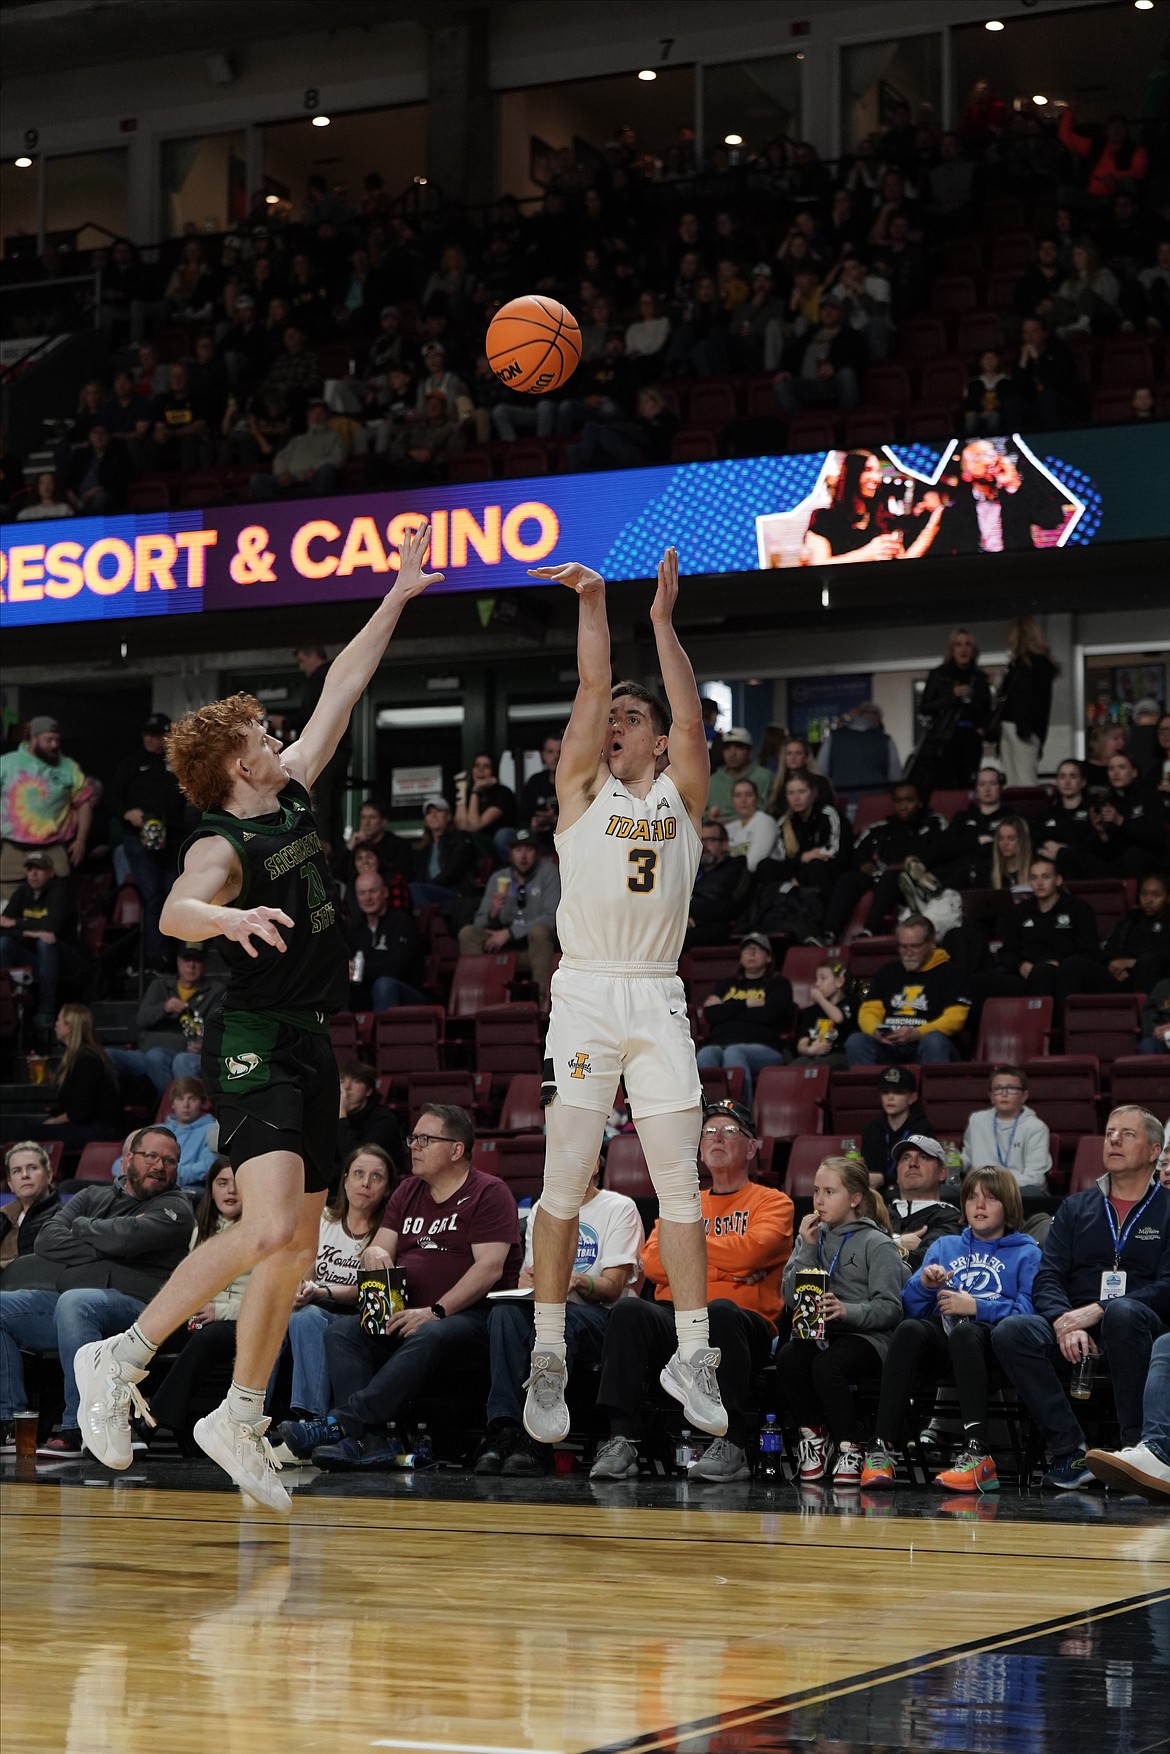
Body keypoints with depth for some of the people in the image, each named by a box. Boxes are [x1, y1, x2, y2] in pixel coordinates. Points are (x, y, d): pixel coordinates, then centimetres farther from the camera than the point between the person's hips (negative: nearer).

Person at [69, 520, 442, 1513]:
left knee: (299, 1250, 9)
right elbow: (175, 913, -34)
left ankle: (240, 1419, 19)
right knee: (270, 1228, -24)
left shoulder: (294, 801, 10)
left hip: (309, 1047, 9)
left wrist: (399, 595, 20)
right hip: (254, 1048, -9)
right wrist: (227, 915, -56)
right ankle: (122, 1358, -14)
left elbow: (343, 689, 17)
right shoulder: (221, 847, -13)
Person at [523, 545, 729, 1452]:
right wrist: (594, 605, -11)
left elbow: (690, 713, -4)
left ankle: (693, 1354, 8)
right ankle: (548, 1360, 2)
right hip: (586, 995, -2)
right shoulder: (583, 785, 8)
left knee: (680, 1182, 2)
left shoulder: (682, 793, 11)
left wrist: (664, 621, -10)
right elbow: (591, 690, -4)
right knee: (565, 1182, -3)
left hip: (659, 1001, 2)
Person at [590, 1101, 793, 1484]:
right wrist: (727, 1263, -3)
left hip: (742, 1322, -3)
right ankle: (621, 1441, -35)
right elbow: (653, 1264, 8)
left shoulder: (772, 1203, 14)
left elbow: (751, 1251, -8)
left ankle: (731, 1446, -39)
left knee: (720, 1309, -39)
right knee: (629, 1310, -29)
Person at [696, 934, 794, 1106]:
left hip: (762, 1048, -3)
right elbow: (710, 1014, 13)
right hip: (719, 1044, 3)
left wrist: (727, 1008, 9)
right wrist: (745, 1004, 6)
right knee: (705, 1054, -36)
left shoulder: (779, 985, 21)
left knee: (733, 1053, -40)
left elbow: (769, 1014, 1)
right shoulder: (728, 985, 32)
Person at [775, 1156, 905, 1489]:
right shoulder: (813, 1236, 15)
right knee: (788, 1357, -30)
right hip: (816, 1334, 4)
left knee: (826, 1365, -36)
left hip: (865, 1336, -4)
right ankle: (813, 1434, -8)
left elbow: (890, 1308, -8)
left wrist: (848, 1310, -26)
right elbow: (791, 1298, 5)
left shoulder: (876, 1244, 0)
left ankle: (849, 1449, -18)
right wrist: (807, 1249, -5)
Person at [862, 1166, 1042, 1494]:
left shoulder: (1026, 1254, 18)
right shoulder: (944, 1247, 31)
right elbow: (910, 1308, 21)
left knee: (964, 1332, -39)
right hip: (941, 1332, 3)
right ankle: (881, 1449, -40)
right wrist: (923, 1285, 0)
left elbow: (1028, 1312, -1)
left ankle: (976, 1455, -48)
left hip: (992, 1338, -3)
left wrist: (976, 1307, -10)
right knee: (909, 1330, -33)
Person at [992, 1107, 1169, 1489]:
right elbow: (1047, 1279, 9)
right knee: (1011, 1331, -27)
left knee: (1123, 1312, -38)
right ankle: (1069, 1451, -27)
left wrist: (1097, 1312, -17)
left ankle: (1134, 1447, -34)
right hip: (1074, 1338, 3)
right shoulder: (1076, 1208, 21)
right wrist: (1066, 1322, -14)